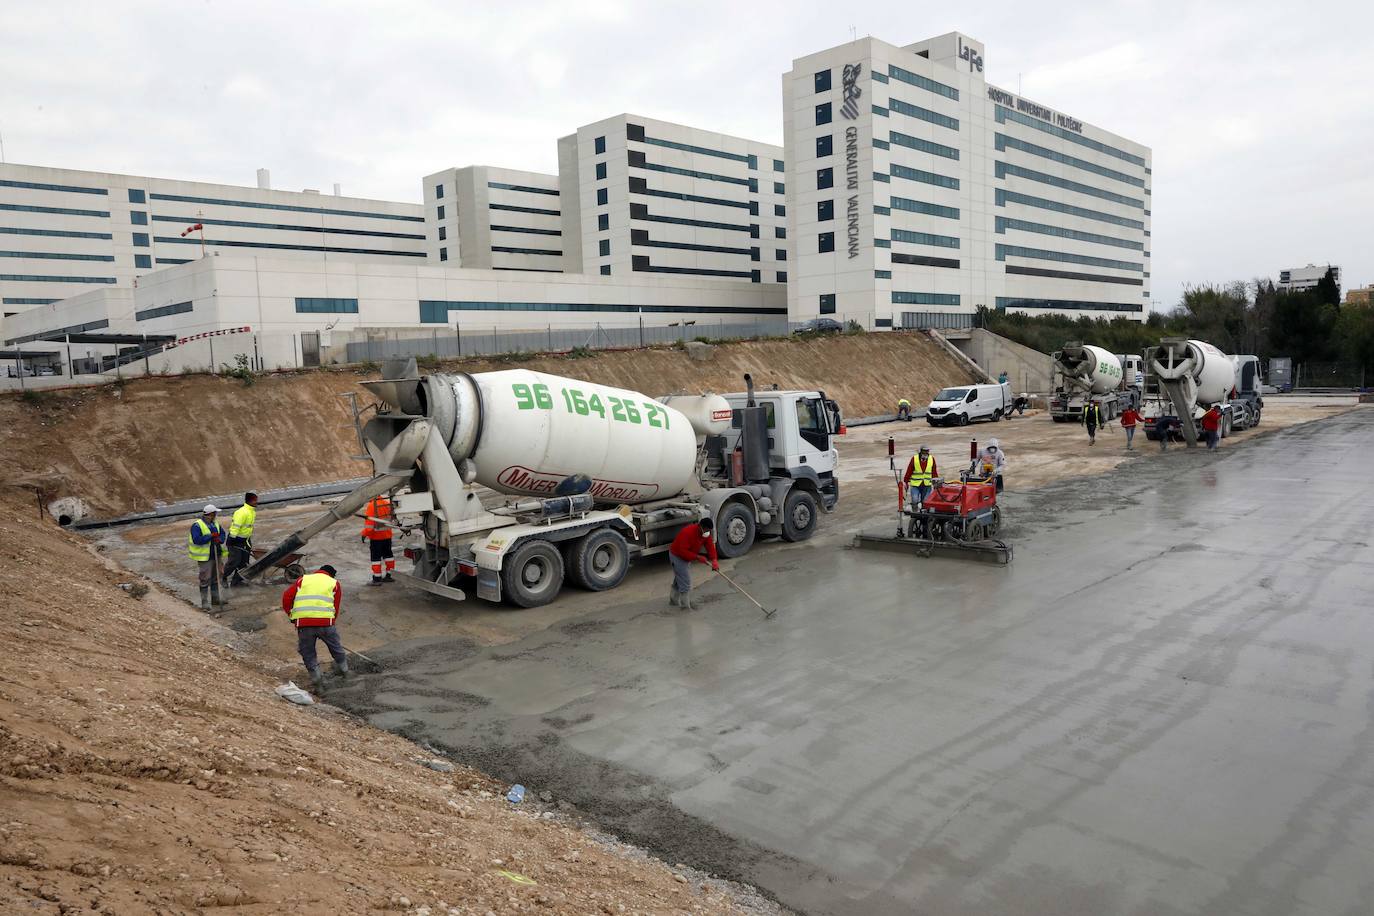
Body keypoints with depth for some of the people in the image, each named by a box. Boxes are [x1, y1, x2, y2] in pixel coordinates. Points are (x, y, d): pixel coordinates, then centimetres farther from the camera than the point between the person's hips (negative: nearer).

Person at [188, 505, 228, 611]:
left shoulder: (215, 524, 10)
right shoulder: (197, 525, -15)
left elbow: (222, 534, 9)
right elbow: (197, 540, -25)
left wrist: (219, 539, -12)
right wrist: (211, 536, -23)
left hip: (216, 555, 8)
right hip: (205, 557, -8)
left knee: (215, 578, 17)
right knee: (205, 580, -4)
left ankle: (215, 598, 29)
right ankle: (204, 603, 2)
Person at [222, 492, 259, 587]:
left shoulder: (253, 512, 8)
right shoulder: (242, 512, -23)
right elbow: (236, 526, -24)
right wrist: (232, 539, -23)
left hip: (245, 540, 9)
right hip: (237, 540, -9)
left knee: (244, 561, 11)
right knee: (234, 561, -2)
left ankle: (237, 580, 19)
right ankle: (224, 578, 17)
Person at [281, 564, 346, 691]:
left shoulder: (303, 579, 22)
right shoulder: (334, 583, 19)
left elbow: (286, 597, 11)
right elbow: (336, 607, 12)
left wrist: (290, 614, 20)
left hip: (303, 623, 0)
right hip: (325, 622, 0)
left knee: (307, 653, 16)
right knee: (335, 647, 23)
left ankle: (316, 679, 10)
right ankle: (343, 669, 40)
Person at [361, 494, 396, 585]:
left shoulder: (371, 506, -19)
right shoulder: (387, 503, 4)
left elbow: (369, 523, -21)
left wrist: (364, 534, -11)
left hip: (376, 537, -7)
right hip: (387, 535, 7)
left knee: (376, 557, -1)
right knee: (388, 554, 16)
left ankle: (377, 579, 2)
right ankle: (389, 575, 24)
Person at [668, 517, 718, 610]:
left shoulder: (706, 533, -9)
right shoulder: (687, 532, -35)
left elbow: (710, 545, -13)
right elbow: (683, 551, -35)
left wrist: (714, 560, -28)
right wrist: (697, 557, -35)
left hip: (686, 557, 9)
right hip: (677, 557, -9)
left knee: (679, 580, 22)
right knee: (686, 582, -10)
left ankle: (674, 601, 38)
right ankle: (686, 607, -3)